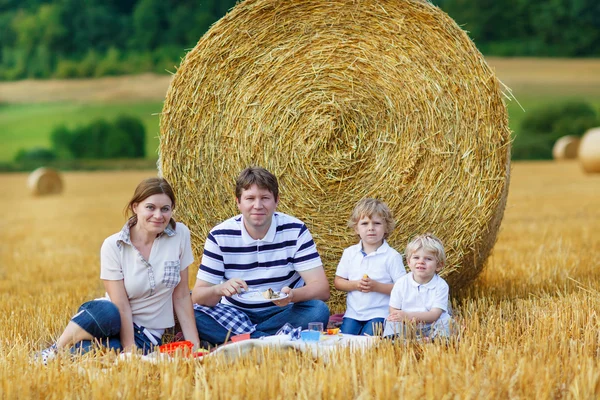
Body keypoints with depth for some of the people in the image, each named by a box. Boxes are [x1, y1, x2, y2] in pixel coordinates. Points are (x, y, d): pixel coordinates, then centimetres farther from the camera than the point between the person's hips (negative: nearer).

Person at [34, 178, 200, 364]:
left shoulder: (180, 234, -6)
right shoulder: (113, 246, -12)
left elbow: (181, 295, -2)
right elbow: (121, 304, -17)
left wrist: (194, 345, -5)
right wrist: (130, 350, -24)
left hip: (147, 334, 0)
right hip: (114, 321, 0)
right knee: (107, 312, -39)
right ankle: (53, 352, -18)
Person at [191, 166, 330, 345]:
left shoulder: (295, 231, -8)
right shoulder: (220, 236, -7)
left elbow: (322, 289, -14)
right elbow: (198, 296, -9)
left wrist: (292, 295, -37)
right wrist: (220, 289, -34)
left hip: (282, 313, 0)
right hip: (235, 314, 1)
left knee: (318, 311, -31)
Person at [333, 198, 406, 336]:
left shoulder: (392, 256, -6)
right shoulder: (349, 253, 6)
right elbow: (338, 282, 9)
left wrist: (377, 286, -19)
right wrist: (354, 285, -11)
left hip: (379, 314, -4)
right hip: (353, 313, 4)